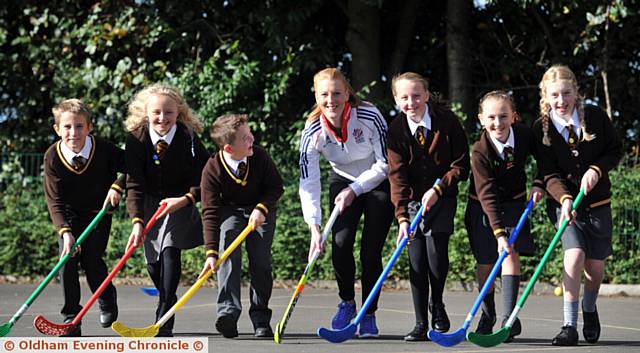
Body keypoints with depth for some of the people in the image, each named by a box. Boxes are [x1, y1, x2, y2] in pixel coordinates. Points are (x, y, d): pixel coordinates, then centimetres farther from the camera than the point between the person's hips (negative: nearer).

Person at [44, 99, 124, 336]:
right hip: (69, 214, 1)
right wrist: (65, 232, -31)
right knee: (67, 260, -12)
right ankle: (71, 318, -3)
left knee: (91, 259, -9)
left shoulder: (103, 149, -22)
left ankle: (107, 299, 23)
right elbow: (54, 201, -20)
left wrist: (117, 186, -22)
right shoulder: (53, 157, -21)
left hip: (98, 211, -1)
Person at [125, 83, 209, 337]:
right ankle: (168, 303, 32)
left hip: (180, 202, -2)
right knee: (153, 262, 2)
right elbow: (134, 183, -18)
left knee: (170, 250, -22)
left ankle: (164, 322, -24)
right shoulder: (136, 139, -17)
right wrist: (137, 221, -29)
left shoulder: (188, 138, -19)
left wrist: (186, 199, -28)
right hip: (149, 204, 2)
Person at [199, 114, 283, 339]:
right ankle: (228, 311, -32)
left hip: (261, 210, 1)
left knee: (261, 259, -12)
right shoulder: (212, 170, -25)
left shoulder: (260, 157, -20)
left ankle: (261, 318, -1)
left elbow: (276, 187, -7)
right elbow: (210, 213, -26)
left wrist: (261, 209, -26)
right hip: (229, 211, -1)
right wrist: (211, 253, -33)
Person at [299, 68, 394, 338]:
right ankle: (347, 302, 9)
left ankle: (369, 315, 7)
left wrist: (355, 190, -22)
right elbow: (308, 183, -21)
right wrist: (314, 228, -28)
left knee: (370, 252, -8)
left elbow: (385, 164, -17)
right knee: (340, 244, -15)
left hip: (378, 182, -2)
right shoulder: (312, 131, -21)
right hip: (343, 182, 2)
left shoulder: (370, 117, -28)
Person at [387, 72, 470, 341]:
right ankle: (421, 324, 0)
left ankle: (437, 305, 11)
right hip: (412, 199, 1)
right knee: (416, 259, -5)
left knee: (436, 249, -16)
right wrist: (402, 216, -25)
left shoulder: (447, 121, -14)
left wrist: (437, 189, -20)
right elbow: (397, 177, -15)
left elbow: (461, 165, -8)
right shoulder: (396, 130, -10)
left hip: (442, 196, -1)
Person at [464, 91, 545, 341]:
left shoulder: (524, 135, -17)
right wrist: (499, 233, -38)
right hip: (482, 208, -1)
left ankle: (509, 317, -21)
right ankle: (487, 316, 25)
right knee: (485, 262, 3)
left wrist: (539, 185, -11)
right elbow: (487, 195, -31)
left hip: (514, 202, 2)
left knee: (511, 253, -16)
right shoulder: (480, 151, -27)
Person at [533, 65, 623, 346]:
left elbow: (615, 150, 2)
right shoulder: (542, 128, -10)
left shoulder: (595, 116, -9)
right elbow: (548, 173, -13)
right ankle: (569, 326, -18)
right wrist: (564, 199, -29)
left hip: (597, 202, 2)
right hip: (562, 202, -1)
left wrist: (596, 170, -16)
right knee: (575, 253, -22)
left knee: (595, 265, 4)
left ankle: (589, 310, 37)